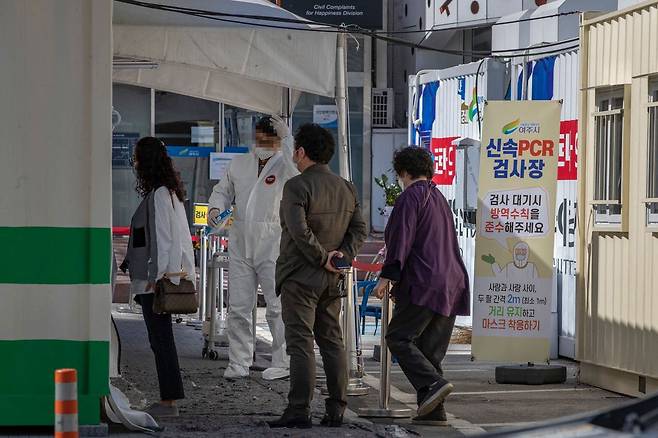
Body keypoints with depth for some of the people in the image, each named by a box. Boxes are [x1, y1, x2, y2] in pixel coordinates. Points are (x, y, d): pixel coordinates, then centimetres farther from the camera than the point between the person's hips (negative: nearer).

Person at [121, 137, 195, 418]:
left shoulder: (159, 194, -13)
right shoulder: (168, 192, 16)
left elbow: (162, 238, -17)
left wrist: (155, 276, -17)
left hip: (157, 279, -10)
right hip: (157, 278, 10)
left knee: (160, 339, -8)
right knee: (160, 339, 11)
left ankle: (169, 402, -7)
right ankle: (168, 399, 13)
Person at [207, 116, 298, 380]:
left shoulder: (284, 165, -4)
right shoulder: (239, 164, 12)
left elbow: (299, 177, -27)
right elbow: (223, 190, 25)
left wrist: (286, 139, -28)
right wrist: (216, 207, 3)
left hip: (274, 246, -5)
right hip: (241, 245, 5)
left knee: (278, 307, -2)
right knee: (238, 307, 6)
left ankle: (283, 363, 6)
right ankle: (239, 363, 13)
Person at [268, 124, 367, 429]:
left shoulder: (297, 186, -12)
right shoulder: (346, 188, 11)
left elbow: (299, 231, -22)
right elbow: (359, 229, 8)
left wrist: (322, 258, -13)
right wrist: (342, 254, -3)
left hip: (300, 277, -7)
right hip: (332, 279, 7)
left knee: (301, 343, -7)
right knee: (332, 341, 11)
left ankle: (299, 410, -8)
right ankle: (336, 409, 10)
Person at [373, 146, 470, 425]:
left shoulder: (410, 197, -4)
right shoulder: (440, 199, 24)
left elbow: (401, 240, -14)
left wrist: (387, 277, -13)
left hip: (424, 284, -8)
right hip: (451, 282, 8)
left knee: (399, 338, -8)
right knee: (431, 349, 7)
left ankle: (433, 383, -24)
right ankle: (432, 411, 2)